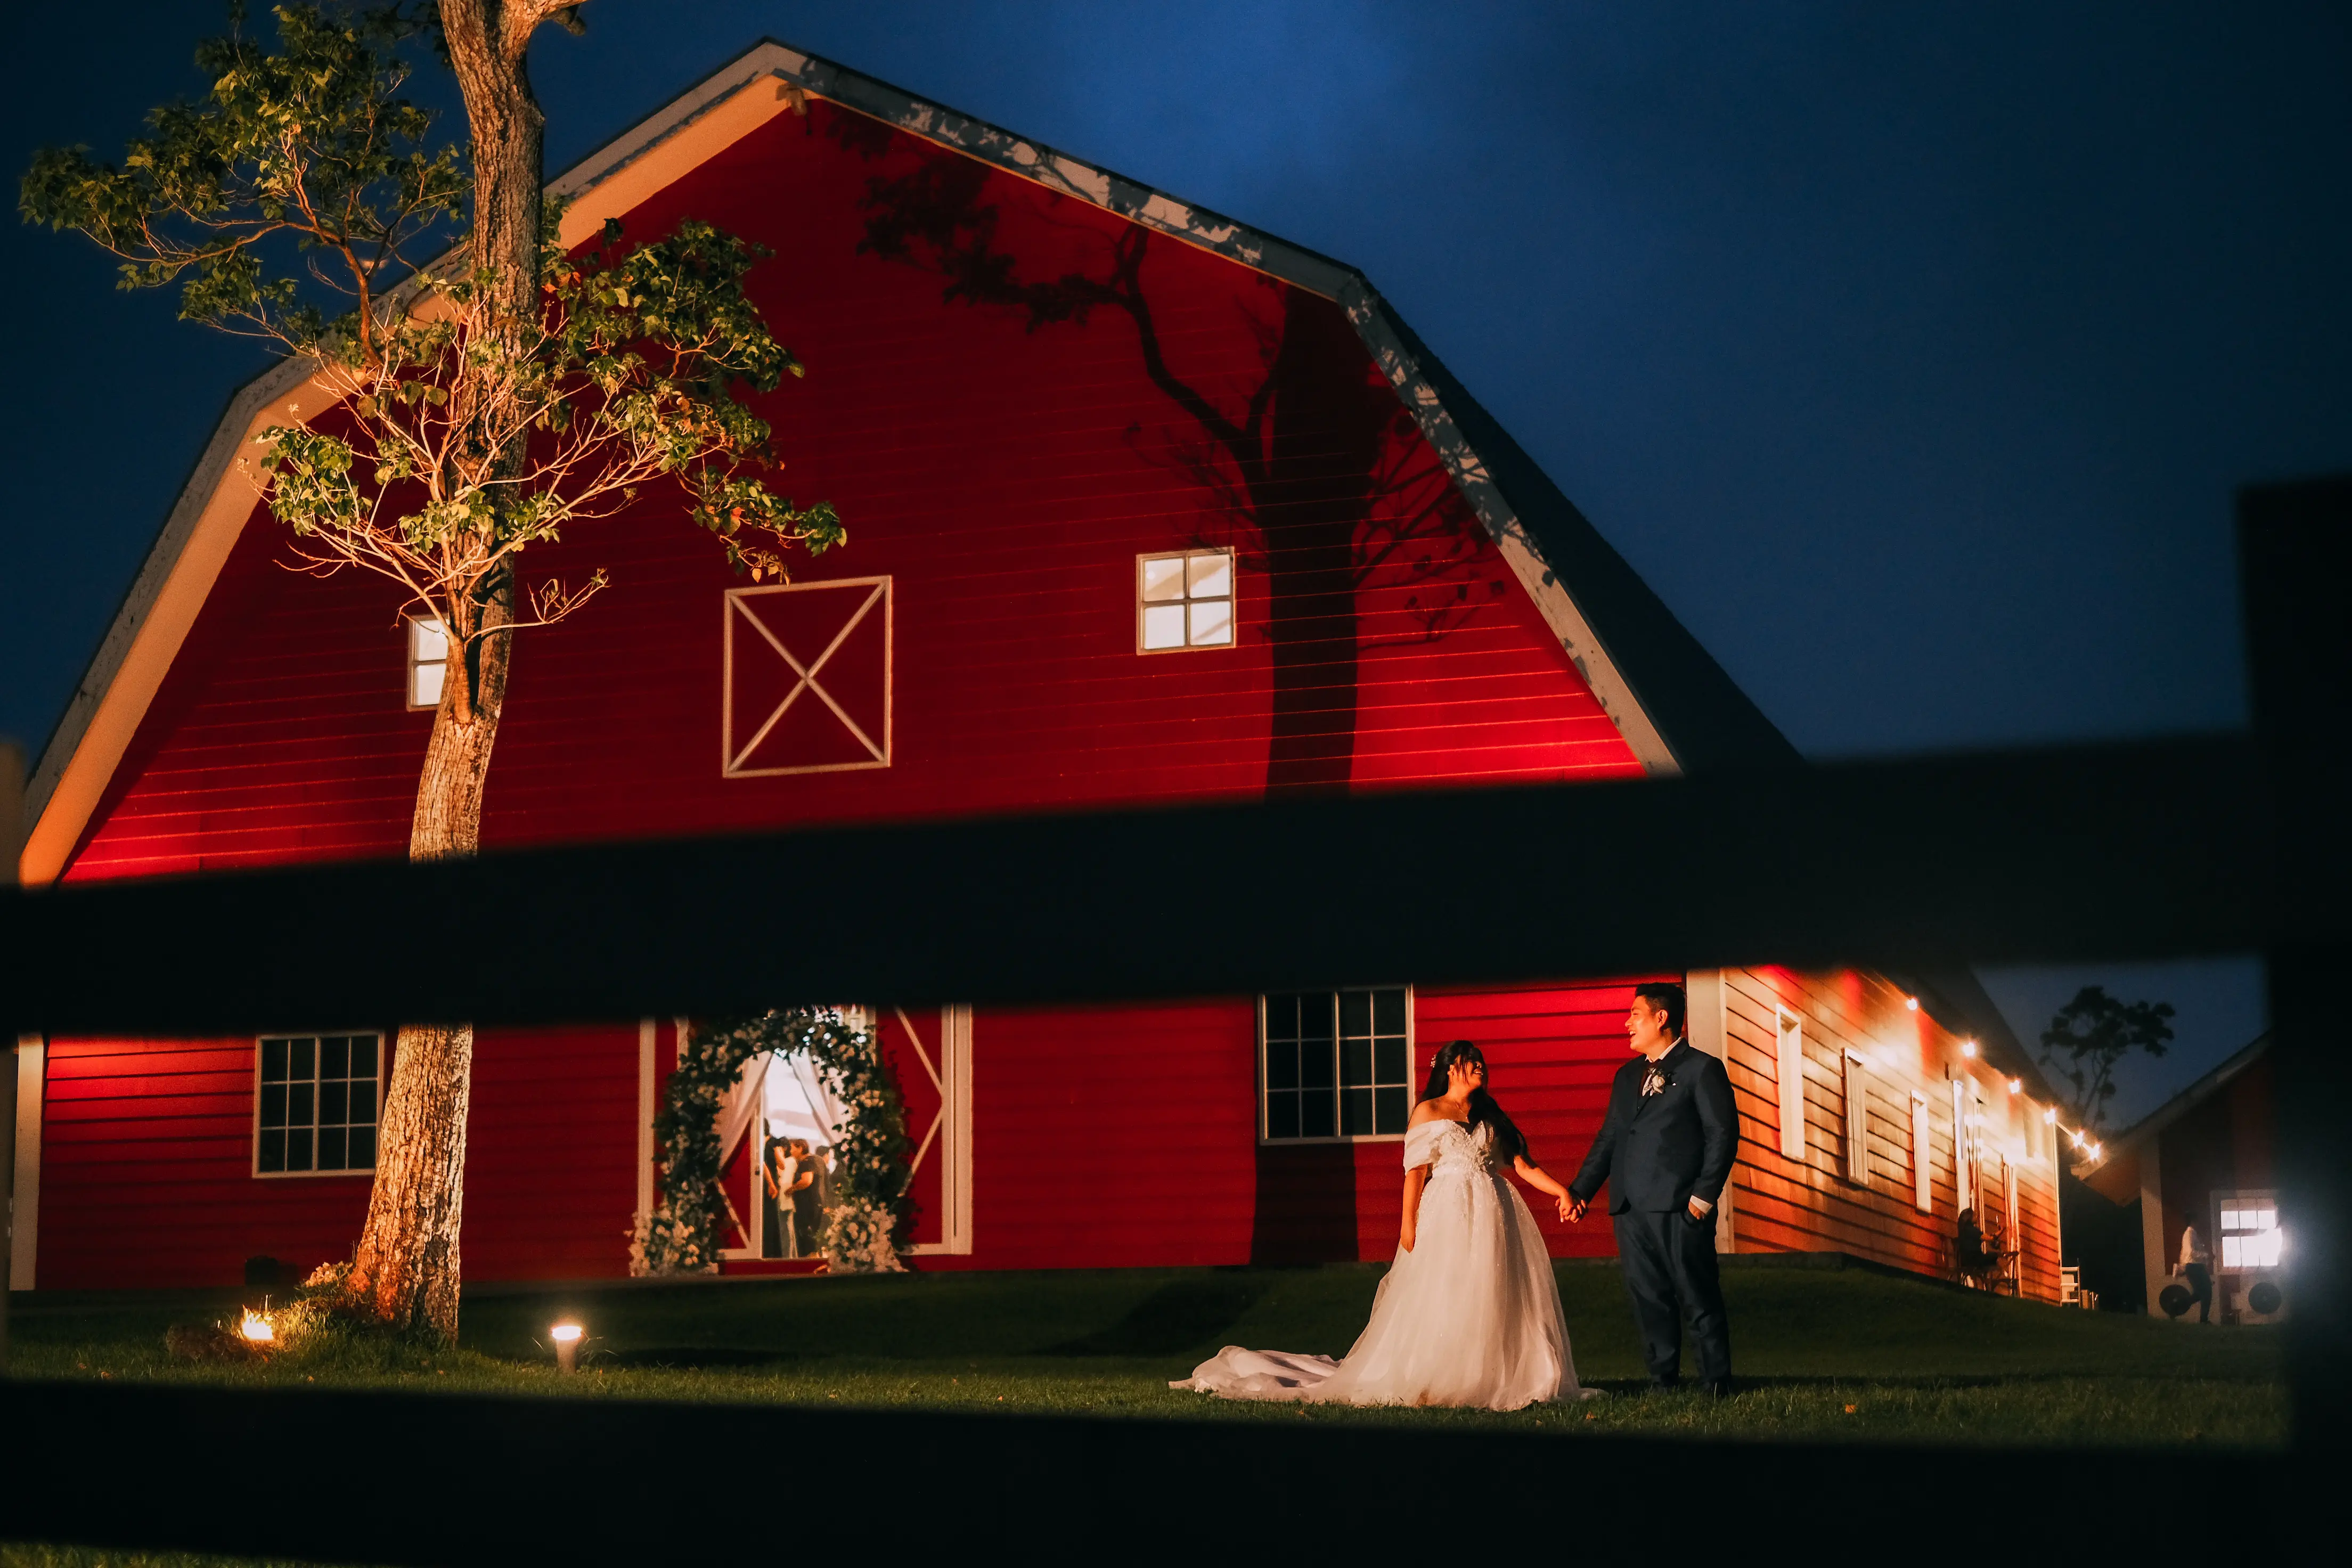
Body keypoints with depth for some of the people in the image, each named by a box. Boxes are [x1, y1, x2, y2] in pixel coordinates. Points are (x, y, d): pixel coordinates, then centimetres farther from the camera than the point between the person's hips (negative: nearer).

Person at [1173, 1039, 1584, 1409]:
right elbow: (1415, 1171, -4)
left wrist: (1562, 1192, 0)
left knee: (1493, 1299, 0)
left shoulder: (1489, 1115, 17)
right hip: (1447, 1214, -5)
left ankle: (1486, 1382, 3)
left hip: (1494, 1212, 5)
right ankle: (1428, 1383, -4)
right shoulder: (1428, 1113, 2)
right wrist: (1408, 1224, -12)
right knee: (1439, 1299, -8)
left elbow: (1523, 1164, 12)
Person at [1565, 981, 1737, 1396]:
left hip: (1678, 1208, -6)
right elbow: (1609, 1138, 20)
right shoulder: (1628, 1076, 21)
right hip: (1631, 1208, 6)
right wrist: (1581, 1190, 10)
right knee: (1649, 1300, 7)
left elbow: (1723, 1136, -4)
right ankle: (1663, 1381, 13)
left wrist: (1704, 1195, -11)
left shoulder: (1702, 1069, 1)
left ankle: (1716, 1386, 1)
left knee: (1698, 1300, -3)